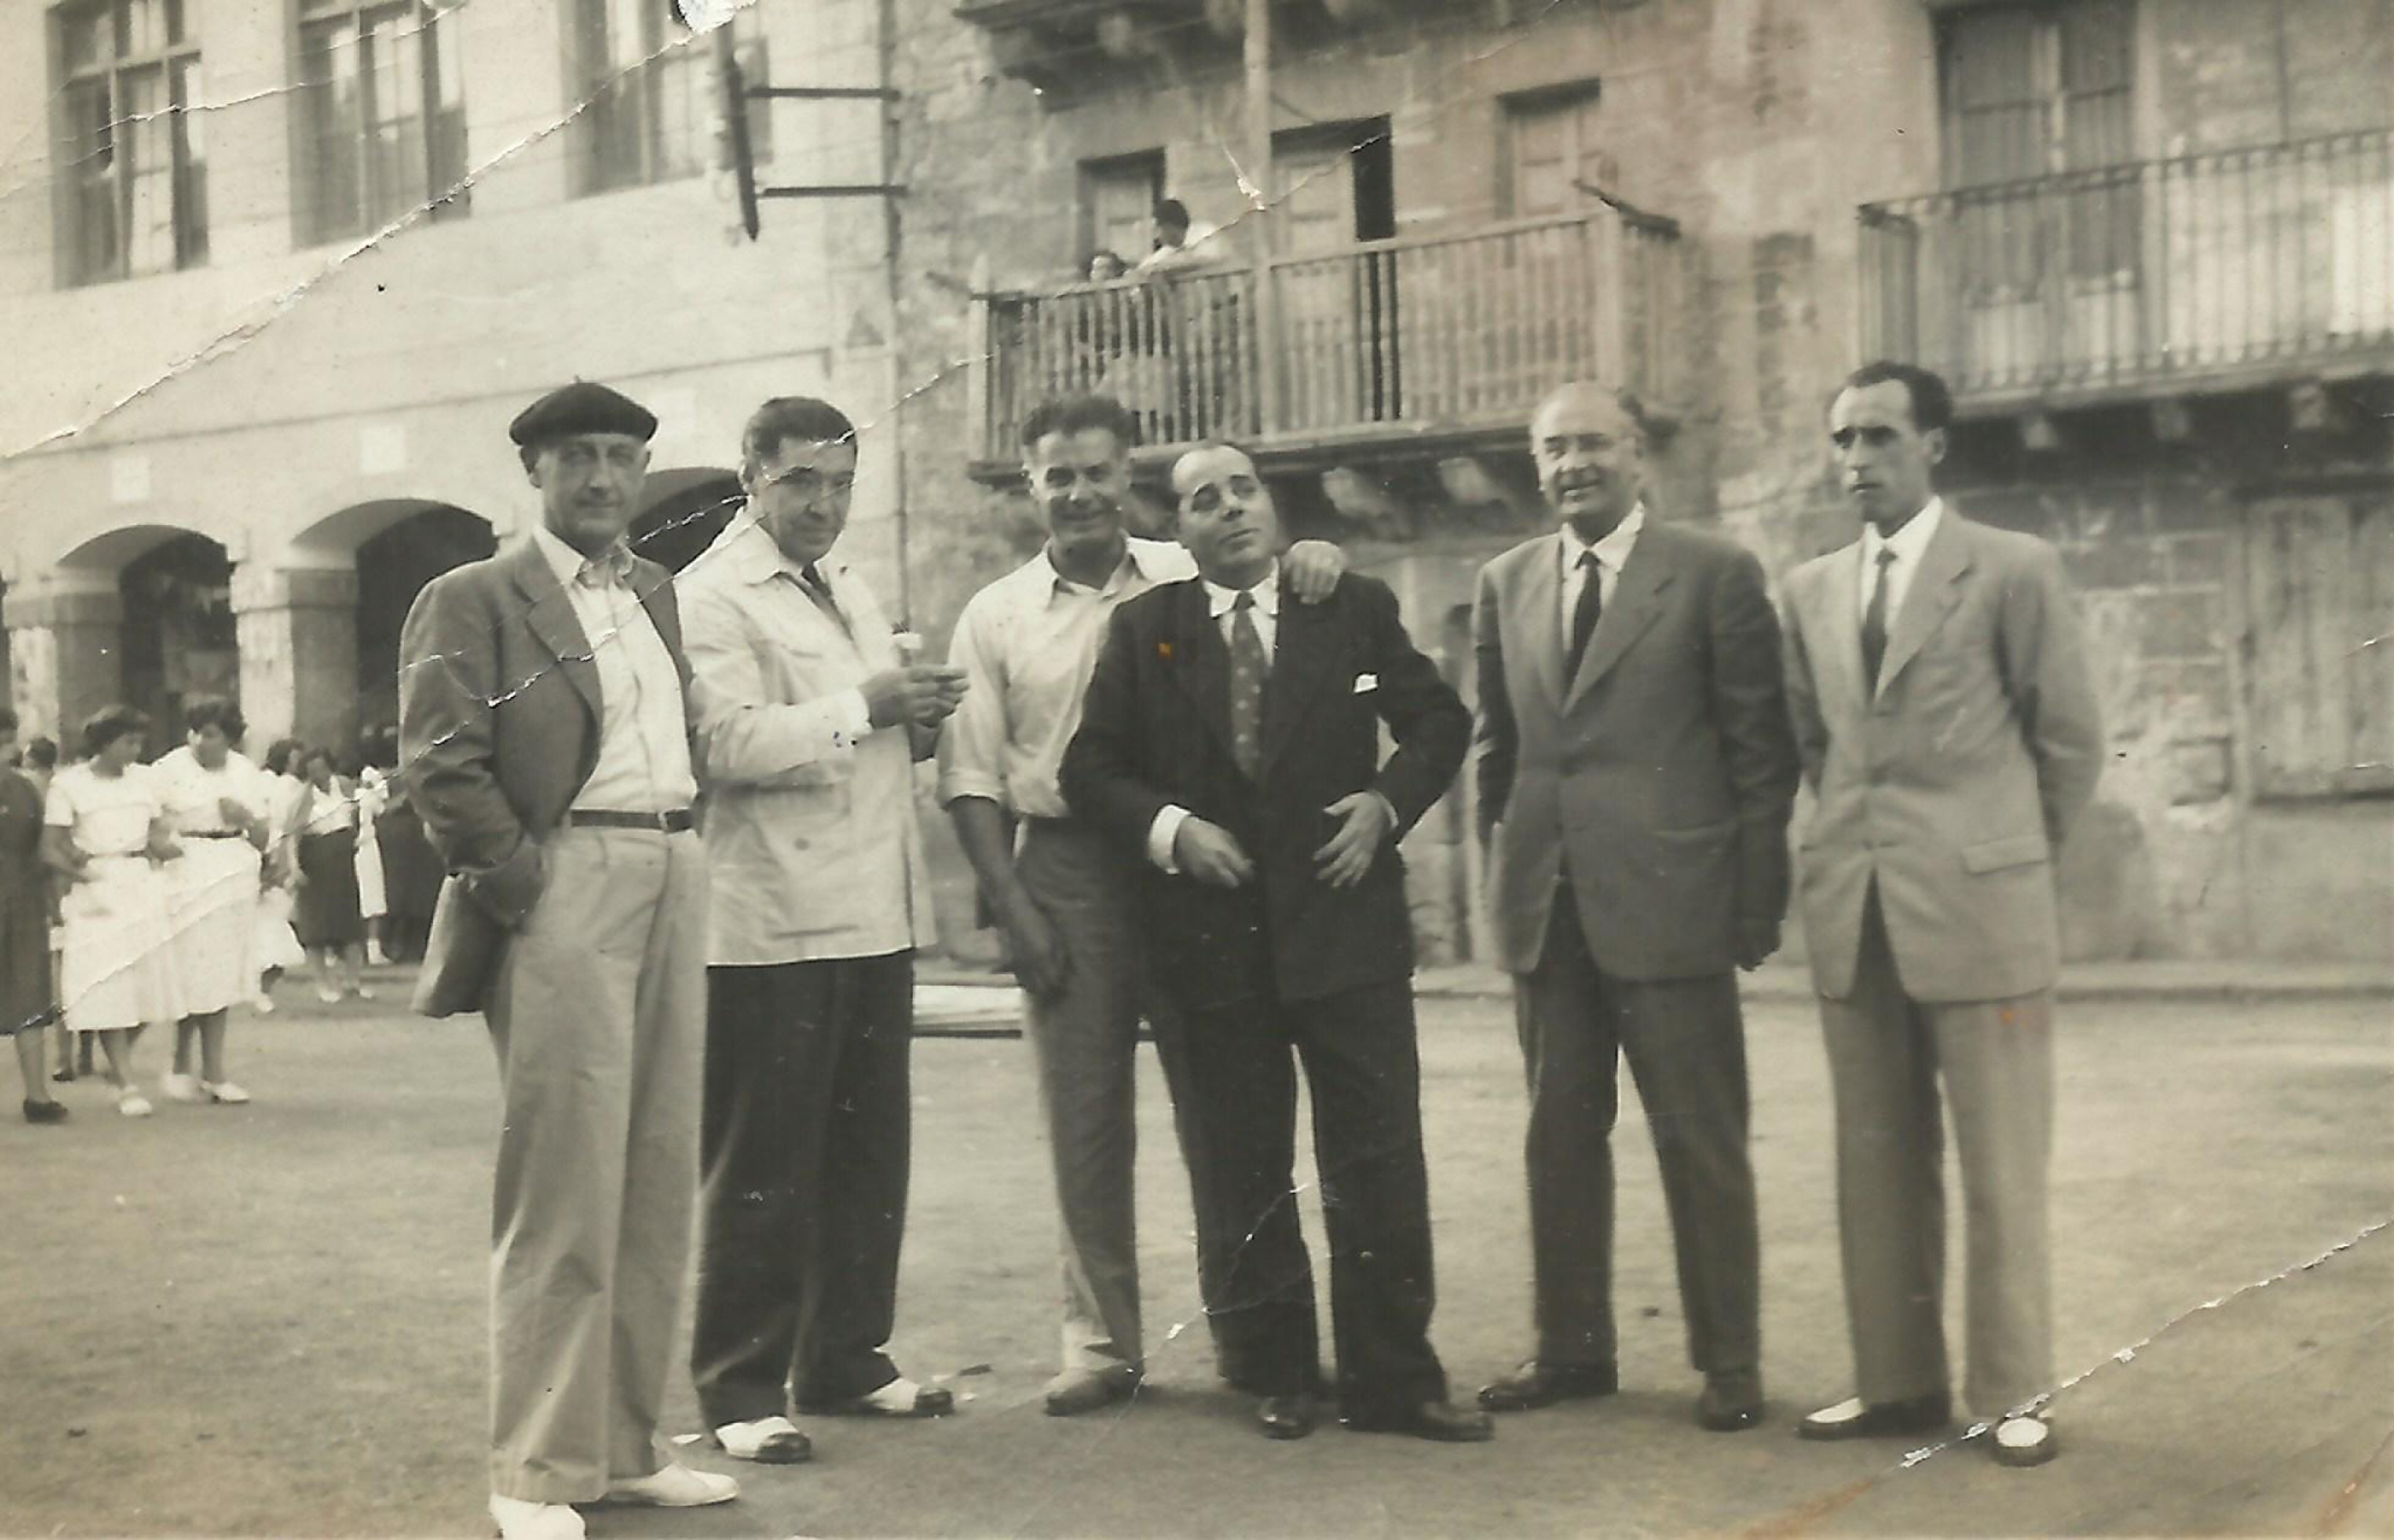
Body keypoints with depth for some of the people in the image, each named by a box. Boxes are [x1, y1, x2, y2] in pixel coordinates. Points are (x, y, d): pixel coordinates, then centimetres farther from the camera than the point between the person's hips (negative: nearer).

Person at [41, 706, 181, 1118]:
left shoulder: (144, 779, 9)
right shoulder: (69, 784, -2)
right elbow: (50, 849, -3)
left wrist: (166, 845, -8)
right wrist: (80, 872, -18)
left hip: (143, 885, 4)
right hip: (98, 893, -4)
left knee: (148, 985, 3)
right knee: (108, 988, -8)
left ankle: (119, 1065, 26)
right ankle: (127, 1086, -3)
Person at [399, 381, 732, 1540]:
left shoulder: (661, 595, 19)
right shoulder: (474, 600, -1)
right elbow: (439, 760, -9)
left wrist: (693, 862, 9)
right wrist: (518, 881, -13)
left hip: (675, 881, 7)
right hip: (567, 888, -6)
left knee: (657, 1181, 9)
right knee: (562, 1188, -4)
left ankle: (626, 1446, 19)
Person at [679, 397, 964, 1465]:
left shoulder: (855, 595, 22)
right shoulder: (711, 597, -5)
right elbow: (730, 740, -19)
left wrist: (919, 722, 8)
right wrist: (862, 707, -18)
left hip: (875, 914, 8)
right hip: (774, 924, -8)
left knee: (869, 1151, 12)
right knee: (763, 1165, -3)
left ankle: (845, 1360, 22)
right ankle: (742, 1389, 5)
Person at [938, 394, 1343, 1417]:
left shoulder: (1189, 581, 6)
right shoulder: (995, 618, 8)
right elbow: (972, 776, 5)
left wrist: (1315, 556, -12)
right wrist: (1011, 907, -4)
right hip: (1065, 876, 1)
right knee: (1085, 1118, 5)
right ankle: (1100, 1340, 15)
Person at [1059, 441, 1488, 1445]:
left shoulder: (1355, 609, 5)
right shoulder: (1144, 630, 6)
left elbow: (1439, 720, 11)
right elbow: (1091, 768, 5)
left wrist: (1388, 801, -5)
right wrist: (1169, 828, -10)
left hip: (1346, 917, 0)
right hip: (1215, 936, 1)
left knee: (1379, 1160, 0)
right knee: (1243, 1173, 8)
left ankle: (1392, 1379, 9)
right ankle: (1276, 1375, 20)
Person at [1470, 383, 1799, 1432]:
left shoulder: (1714, 575, -2)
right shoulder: (1506, 585, 11)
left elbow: (1761, 747, -3)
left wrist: (1757, 902, -6)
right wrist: (1502, 873, 9)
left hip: (1670, 903, -4)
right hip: (1546, 909, 5)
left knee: (1701, 1144, 3)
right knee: (1560, 1137, 13)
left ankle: (1728, 1362, 15)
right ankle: (1571, 1347, 25)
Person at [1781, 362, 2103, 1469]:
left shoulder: (2013, 570, -1)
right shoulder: (1812, 590, 12)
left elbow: (2072, 739, 3)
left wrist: (2011, 851, 9)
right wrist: (1861, 829, 14)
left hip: (1978, 907, -4)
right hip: (1853, 912, 5)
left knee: (2001, 1164, 0)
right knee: (1876, 1162, 8)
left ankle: (2012, 1392, 10)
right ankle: (1897, 1381, 17)